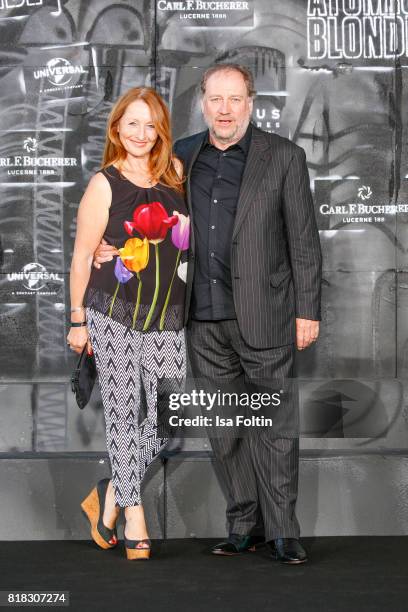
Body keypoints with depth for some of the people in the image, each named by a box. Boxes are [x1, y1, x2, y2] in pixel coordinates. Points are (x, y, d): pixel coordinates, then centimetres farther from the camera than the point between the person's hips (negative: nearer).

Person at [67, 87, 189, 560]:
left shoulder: (175, 174, 8)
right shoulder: (104, 184, -3)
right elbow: (82, 257, -1)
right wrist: (78, 320, 0)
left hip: (167, 318, 4)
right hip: (113, 315, -4)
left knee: (169, 419, 0)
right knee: (123, 413, 0)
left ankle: (110, 495, 21)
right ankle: (134, 520, 12)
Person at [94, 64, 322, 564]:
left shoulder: (283, 157, -2)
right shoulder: (182, 156, 9)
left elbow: (304, 240, -2)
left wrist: (307, 311, -6)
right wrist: (113, 249, 2)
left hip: (263, 313, -4)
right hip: (204, 317, 4)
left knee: (274, 424, 0)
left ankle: (281, 528, 9)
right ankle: (243, 523, 21)